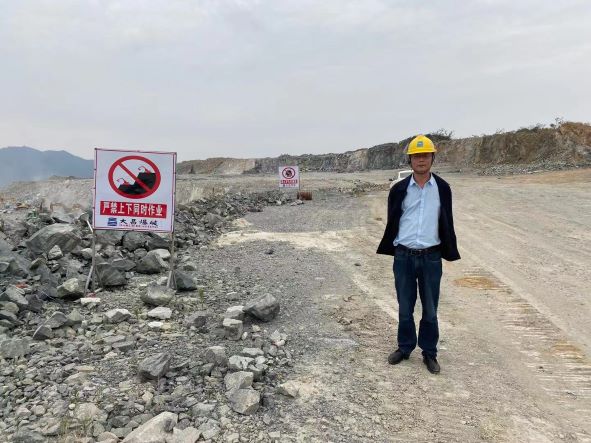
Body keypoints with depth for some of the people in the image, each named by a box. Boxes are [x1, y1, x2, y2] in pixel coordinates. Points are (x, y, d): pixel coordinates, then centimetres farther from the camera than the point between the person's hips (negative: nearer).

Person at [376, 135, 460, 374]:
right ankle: (405, 347, 30)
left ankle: (429, 353, 25)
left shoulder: (442, 188, 2)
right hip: (404, 256, 0)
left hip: (431, 257, 0)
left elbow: (447, 222, 7)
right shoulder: (399, 189, 1)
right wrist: (390, 249, 6)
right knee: (405, 307, 12)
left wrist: (449, 251, 6)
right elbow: (392, 221, 7)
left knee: (430, 309, 10)